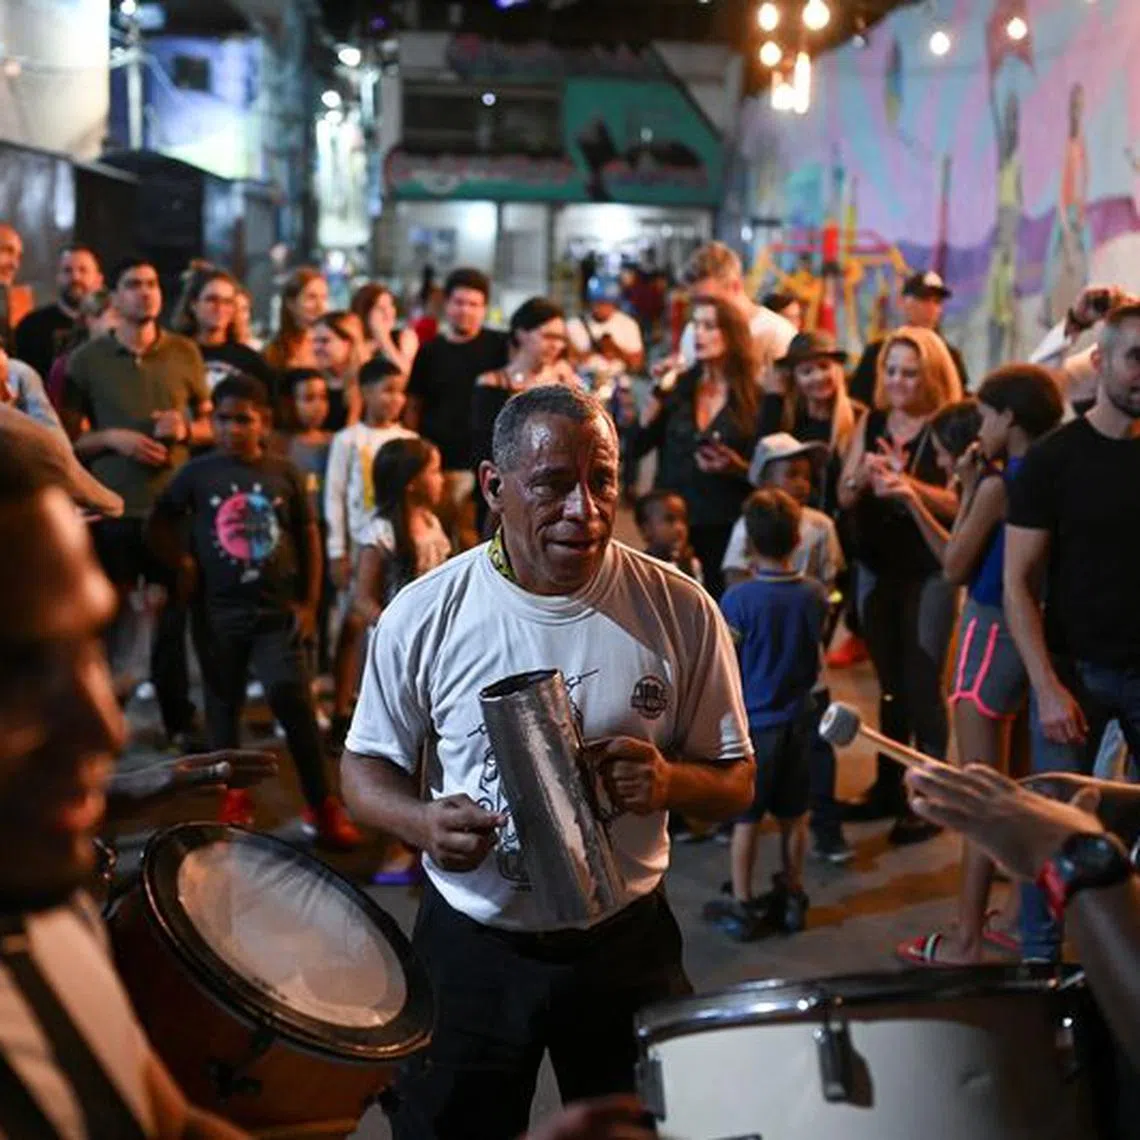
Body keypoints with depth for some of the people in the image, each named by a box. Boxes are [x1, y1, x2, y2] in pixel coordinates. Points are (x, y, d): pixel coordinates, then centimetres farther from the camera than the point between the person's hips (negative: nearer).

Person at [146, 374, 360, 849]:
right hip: (217, 611, 1)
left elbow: (308, 536, 7)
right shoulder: (197, 473, -2)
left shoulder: (284, 473, 0)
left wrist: (309, 602, 2)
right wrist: (182, 565, -3)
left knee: (295, 703, -9)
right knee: (223, 706, 11)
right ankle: (235, 797, 28)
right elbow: (158, 524, 10)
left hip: (278, 609, -1)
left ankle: (322, 805, 1)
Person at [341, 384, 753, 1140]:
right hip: (470, 944, 0)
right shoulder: (425, 614, -11)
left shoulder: (680, 611, -10)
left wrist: (669, 781, -24)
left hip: (626, 941, 1)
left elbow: (735, 780, -1)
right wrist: (422, 821, -21)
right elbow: (368, 764, 1)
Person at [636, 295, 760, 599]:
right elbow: (637, 446, -1)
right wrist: (658, 394, -7)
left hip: (725, 528, -2)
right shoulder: (678, 387, 6)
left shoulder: (754, 397, -1)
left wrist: (736, 467, -18)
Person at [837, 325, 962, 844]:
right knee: (891, 683, 15)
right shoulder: (871, 422, 6)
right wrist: (863, 475, -15)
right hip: (877, 568, 5)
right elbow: (844, 497, 5)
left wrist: (906, 481, -29)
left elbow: (958, 504, -18)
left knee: (923, 686, -3)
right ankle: (887, 787, 26)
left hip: (929, 573, -5)